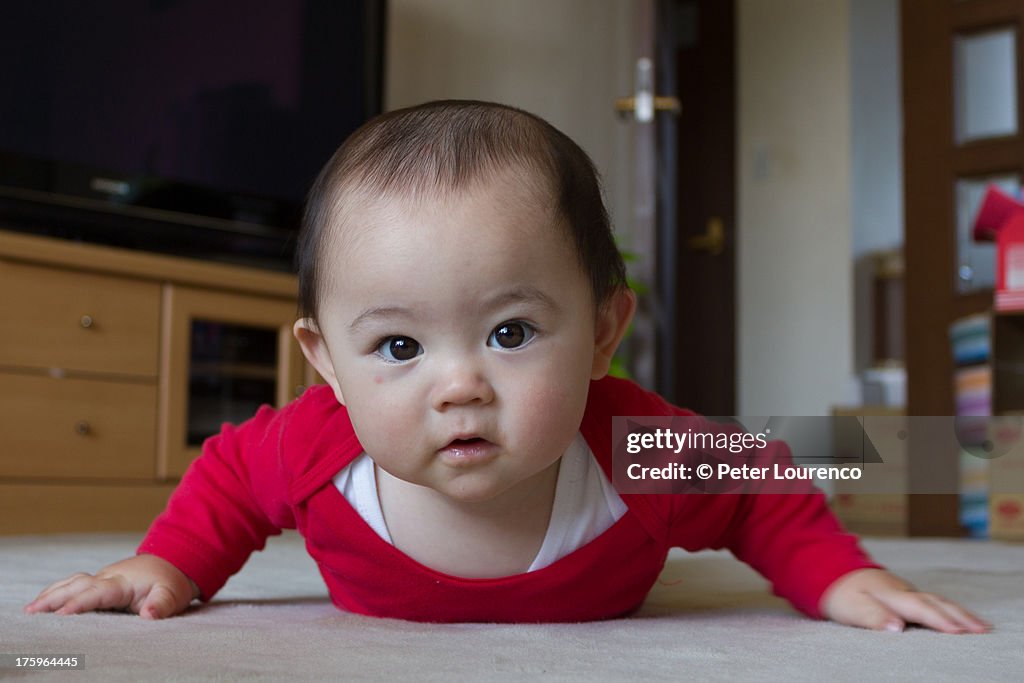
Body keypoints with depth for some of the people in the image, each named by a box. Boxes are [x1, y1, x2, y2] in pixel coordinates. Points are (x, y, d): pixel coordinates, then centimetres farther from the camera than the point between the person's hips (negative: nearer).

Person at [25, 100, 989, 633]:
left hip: (593, 637, 0)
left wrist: (839, 576, -33)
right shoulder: (315, 446, -40)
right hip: (378, 630, 1)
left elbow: (760, 495, -22)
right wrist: (166, 565, -26)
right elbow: (227, 468, -16)